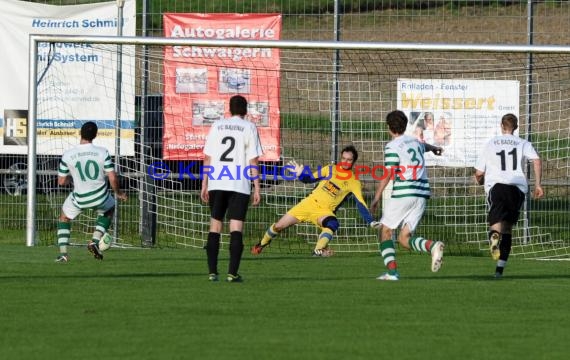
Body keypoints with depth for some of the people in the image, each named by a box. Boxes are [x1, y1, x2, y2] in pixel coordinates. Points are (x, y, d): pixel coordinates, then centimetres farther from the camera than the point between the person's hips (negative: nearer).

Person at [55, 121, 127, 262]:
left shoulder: (67, 155, -11)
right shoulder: (102, 152, -14)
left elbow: (61, 181, -2)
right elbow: (113, 178, -11)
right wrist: (118, 193, 9)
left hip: (79, 199, 0)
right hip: (100, 197, 0)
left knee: (64, 218, 27)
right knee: (109, 210, 34)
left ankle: (63, 253, 14)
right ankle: (95, 241, 18)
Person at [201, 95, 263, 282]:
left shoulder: (217, 126, 10)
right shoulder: (249, 128, 1)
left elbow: (207, 158, 8)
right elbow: (253, 161, -3)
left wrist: (204, 185, 12)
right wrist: (257, 188, -1)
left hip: (217, 183, 3)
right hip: (240, 185, -3)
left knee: (215, 226, 10)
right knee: (236, 228, -3)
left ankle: (212, 272, 6)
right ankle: (233, 272, -11)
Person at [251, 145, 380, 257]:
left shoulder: (354, 182, -7)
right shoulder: (330, 170, 0)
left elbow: (361, 204, -12)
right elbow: (310, 179, 8)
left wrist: (370, 221, -23)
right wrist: (300, 174, -13)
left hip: (324, 211, -2)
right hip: (310, 202, 2)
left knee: (333, 224, -39)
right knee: (279, 226, 2)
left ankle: (318, 250, -38)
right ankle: (262, 244, 28)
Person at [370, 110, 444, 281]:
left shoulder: (393, 146, -5)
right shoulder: (415, 142, 17)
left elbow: (387, 175, -13)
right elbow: (423, 148, 42)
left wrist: (376, 198, -10)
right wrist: (435, 148, 66)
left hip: (403, 194, -6)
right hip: (422, 194, 7)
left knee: (385, 231, 9)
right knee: (404, 238, 6)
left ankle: (392, 271, -2)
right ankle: (433, 246, -22)